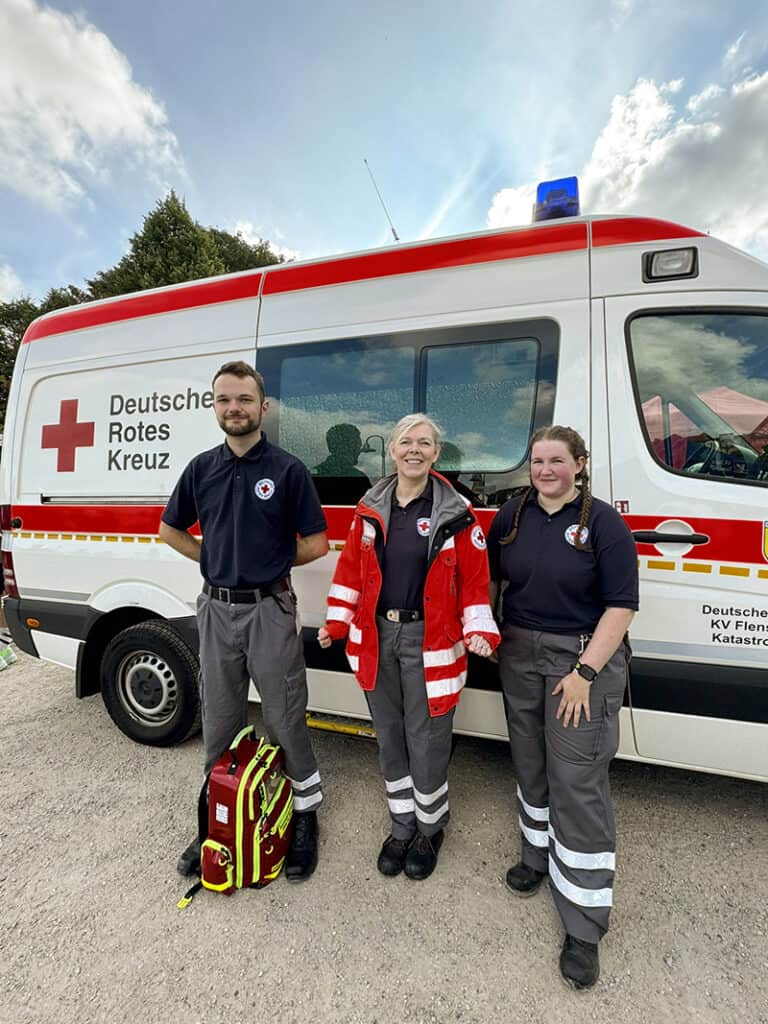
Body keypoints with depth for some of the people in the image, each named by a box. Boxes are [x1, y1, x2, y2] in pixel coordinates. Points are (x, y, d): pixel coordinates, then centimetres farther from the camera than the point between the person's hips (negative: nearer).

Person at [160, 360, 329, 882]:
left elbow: (316, 543, -5)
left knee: (285, 721, 7)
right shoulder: (202, 468, 5)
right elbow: (171, 530, 16)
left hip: (269, 610, -3)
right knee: (219, 723, 17)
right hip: (217, 609, 4)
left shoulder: (288, 469, -6)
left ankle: (307, 816, 29)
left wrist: (270, 562, 1)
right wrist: (219, 562, 5)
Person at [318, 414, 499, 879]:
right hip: (377, 636, 4)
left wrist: (480, 632, -14)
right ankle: (403, 825, 41)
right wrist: (337, 621, 5)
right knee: (390, 737, 18)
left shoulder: (455, 514, -8)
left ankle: (430, 828, 37)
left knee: (427, 743, 8)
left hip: (429, 642, -4)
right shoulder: (371, 508, 3)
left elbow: (475, 580, -5)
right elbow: (351, 567, 9)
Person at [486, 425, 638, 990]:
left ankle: (584, 929, 17)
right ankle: (538, 854, 44)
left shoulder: (603, 522, -9)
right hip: (519, 657, 4)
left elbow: (621, 605, -12)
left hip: (583, 660, -4)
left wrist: (585, 673, -17)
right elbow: (489, 580, 11)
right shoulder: (511, 516, 3)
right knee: (532, 765, 19)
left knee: (577, 783, 0)